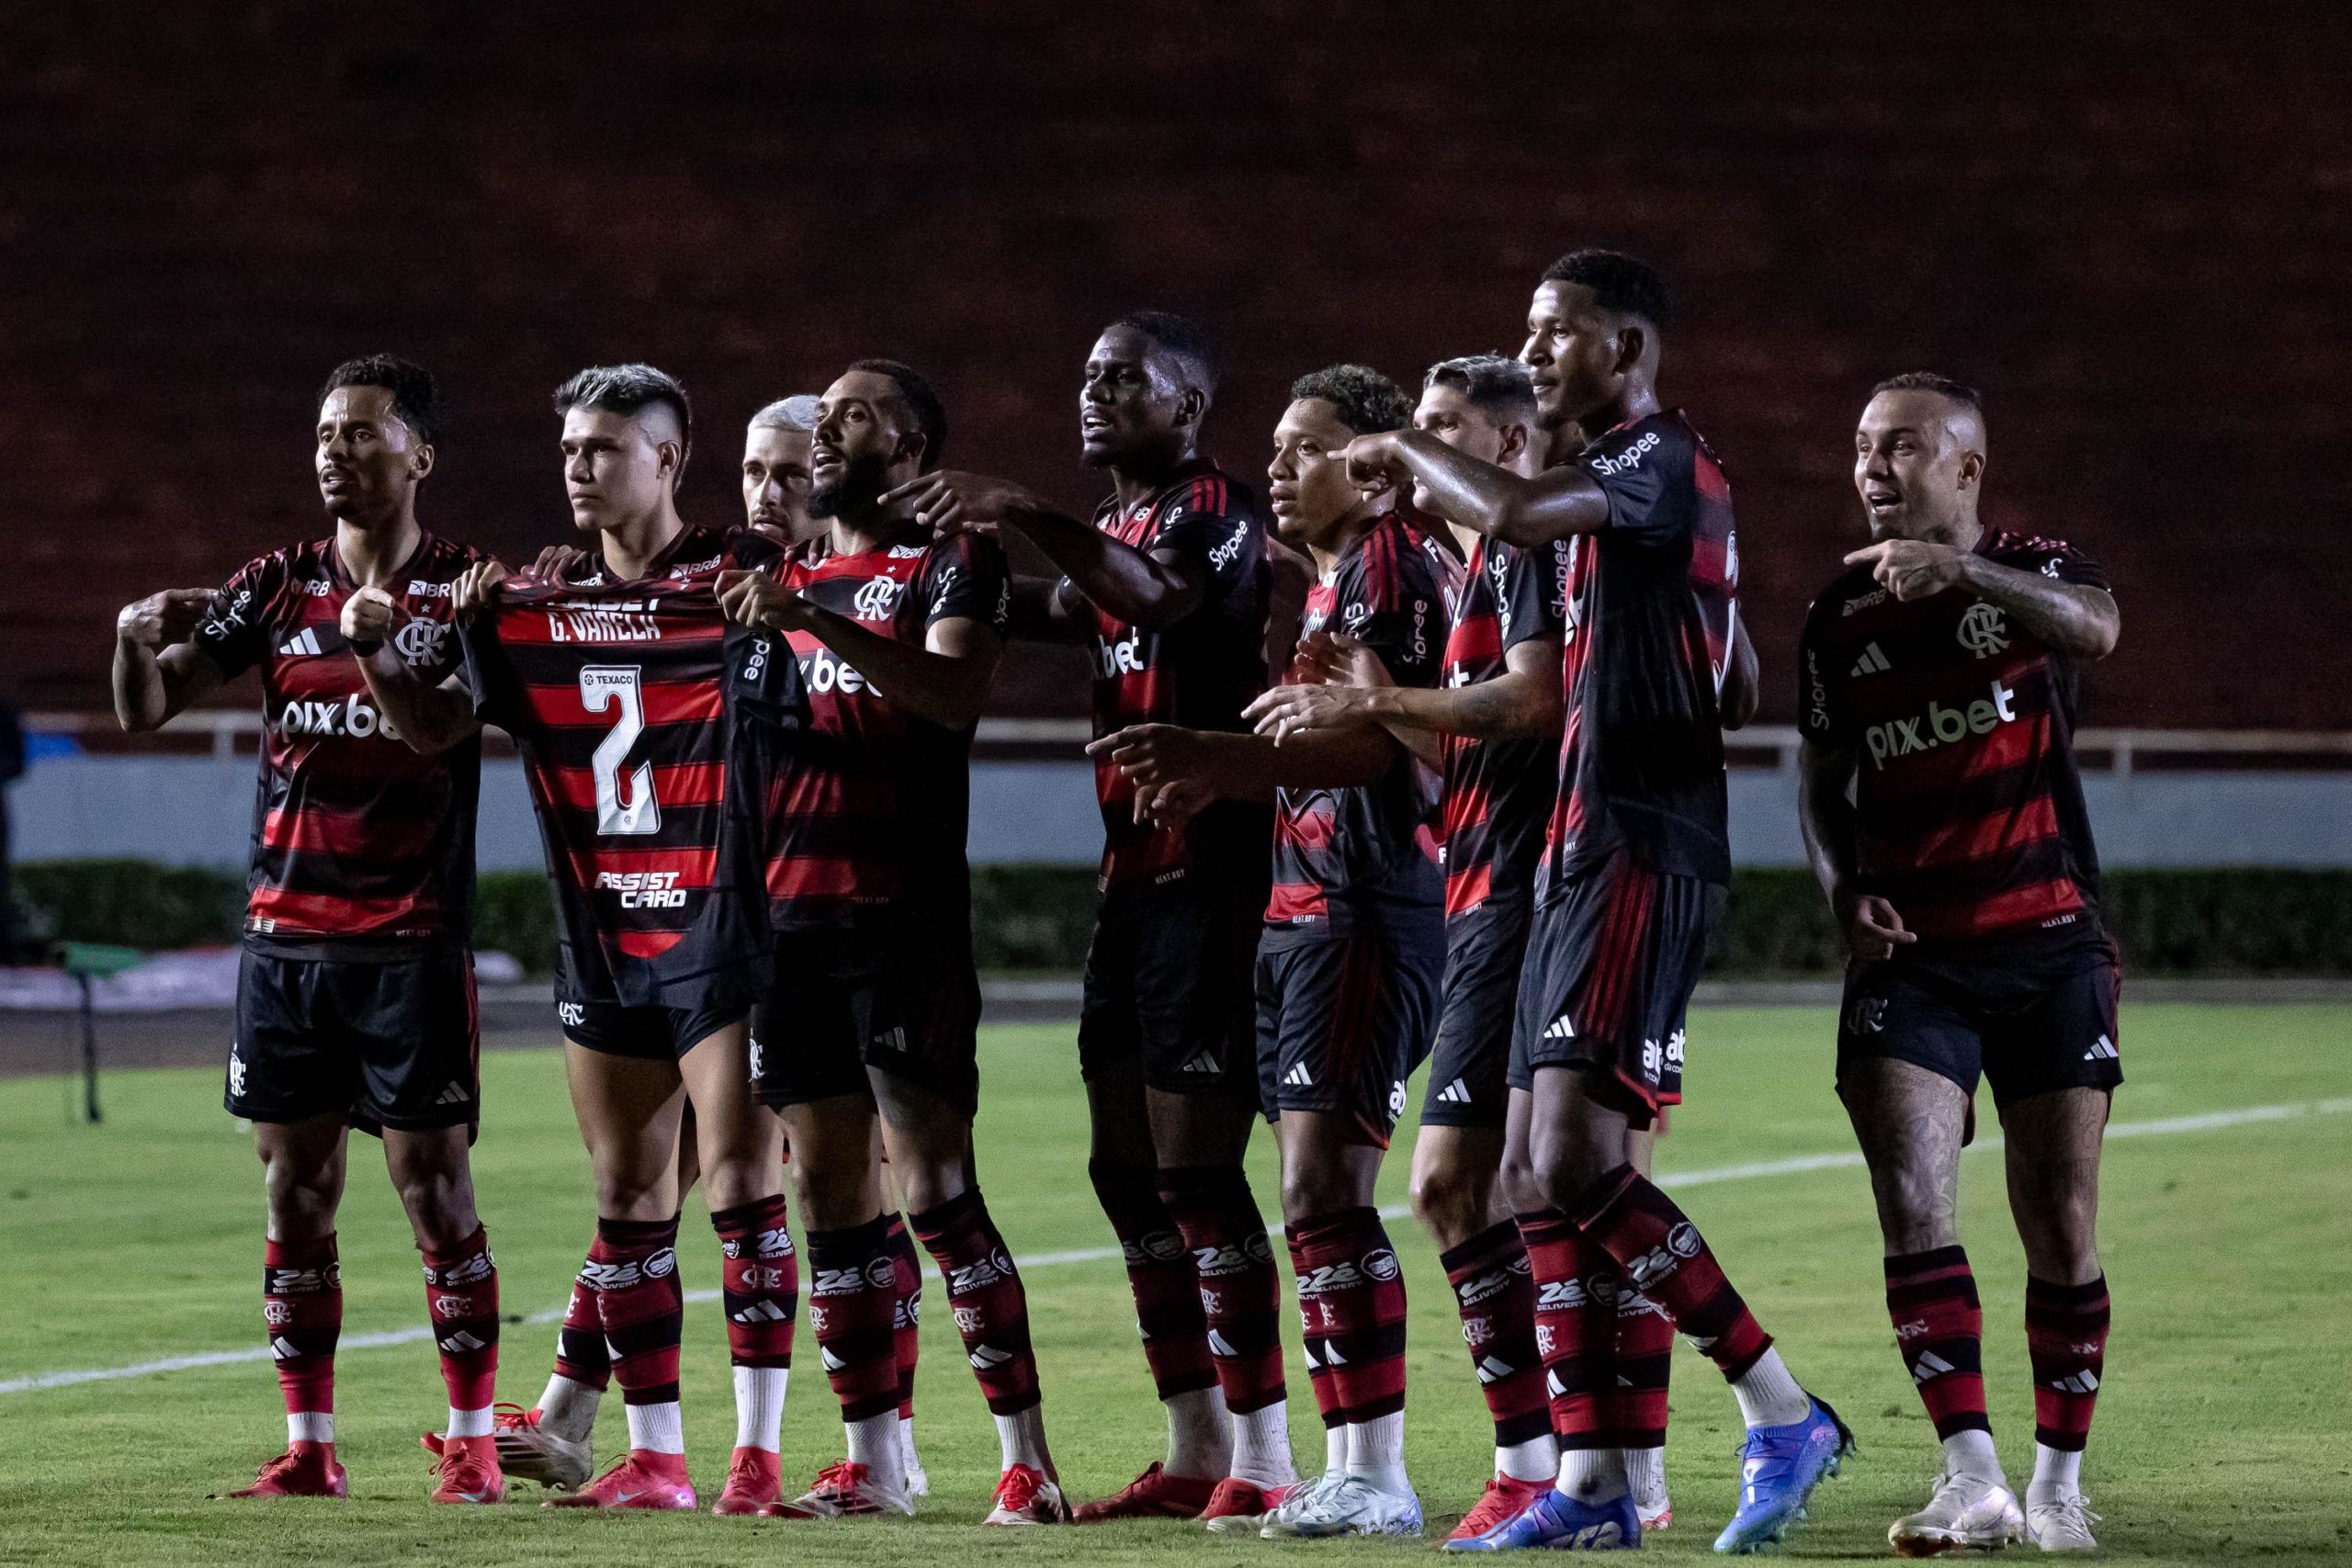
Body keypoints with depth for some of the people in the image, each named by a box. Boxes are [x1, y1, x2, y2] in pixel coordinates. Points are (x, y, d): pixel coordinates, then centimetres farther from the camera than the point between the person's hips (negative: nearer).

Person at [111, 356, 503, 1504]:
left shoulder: (461, 590, -3)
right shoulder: (279, 586, 8)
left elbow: (442, 732, -17)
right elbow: (146, 709, 4)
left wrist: (375, 645, -33)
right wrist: (138, 641, -18)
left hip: (412, 937, -4)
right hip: (284, 933, 4)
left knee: (432, 1184, -5)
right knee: (295, 1189, 5)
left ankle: (471, 1444, 3)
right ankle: (308, 1449, 11)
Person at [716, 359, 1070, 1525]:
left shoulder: (950, 562, -1)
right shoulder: (787, 581, 19)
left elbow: (955, 693, -18)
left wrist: (820, 626, -27)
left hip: (902, 914, -7)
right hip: (793, 911, 7)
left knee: (936, 1186, -12)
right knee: (829, 1189, 6)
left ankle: (1027, 1459, -9)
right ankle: (871, 1460, 11)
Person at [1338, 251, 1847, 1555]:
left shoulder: (1662, 461, -10)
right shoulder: (1613, 482, 21)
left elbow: (1513, 514, -29)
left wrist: (1405, 454, -8)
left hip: (1641, 855, -10)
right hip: (1585, 853, 10)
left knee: (1576, 1158, -18)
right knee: (1539, 1167, 7)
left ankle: (1781, 1412, -12)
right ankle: (1589, 1480, 8)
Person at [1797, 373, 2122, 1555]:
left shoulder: (2030, 571, 0)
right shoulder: (1839, 617, 10)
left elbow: (2094, 629, -24)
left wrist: (1960, 574, -39)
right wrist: (1844, 888, -2)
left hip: (2047, 947, -2)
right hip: (1911, 958, 2)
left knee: (2061, 1226, 0)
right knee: (1912, 1205, -16)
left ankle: (2058, 1482, 15)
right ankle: (1973, 1478, -19)